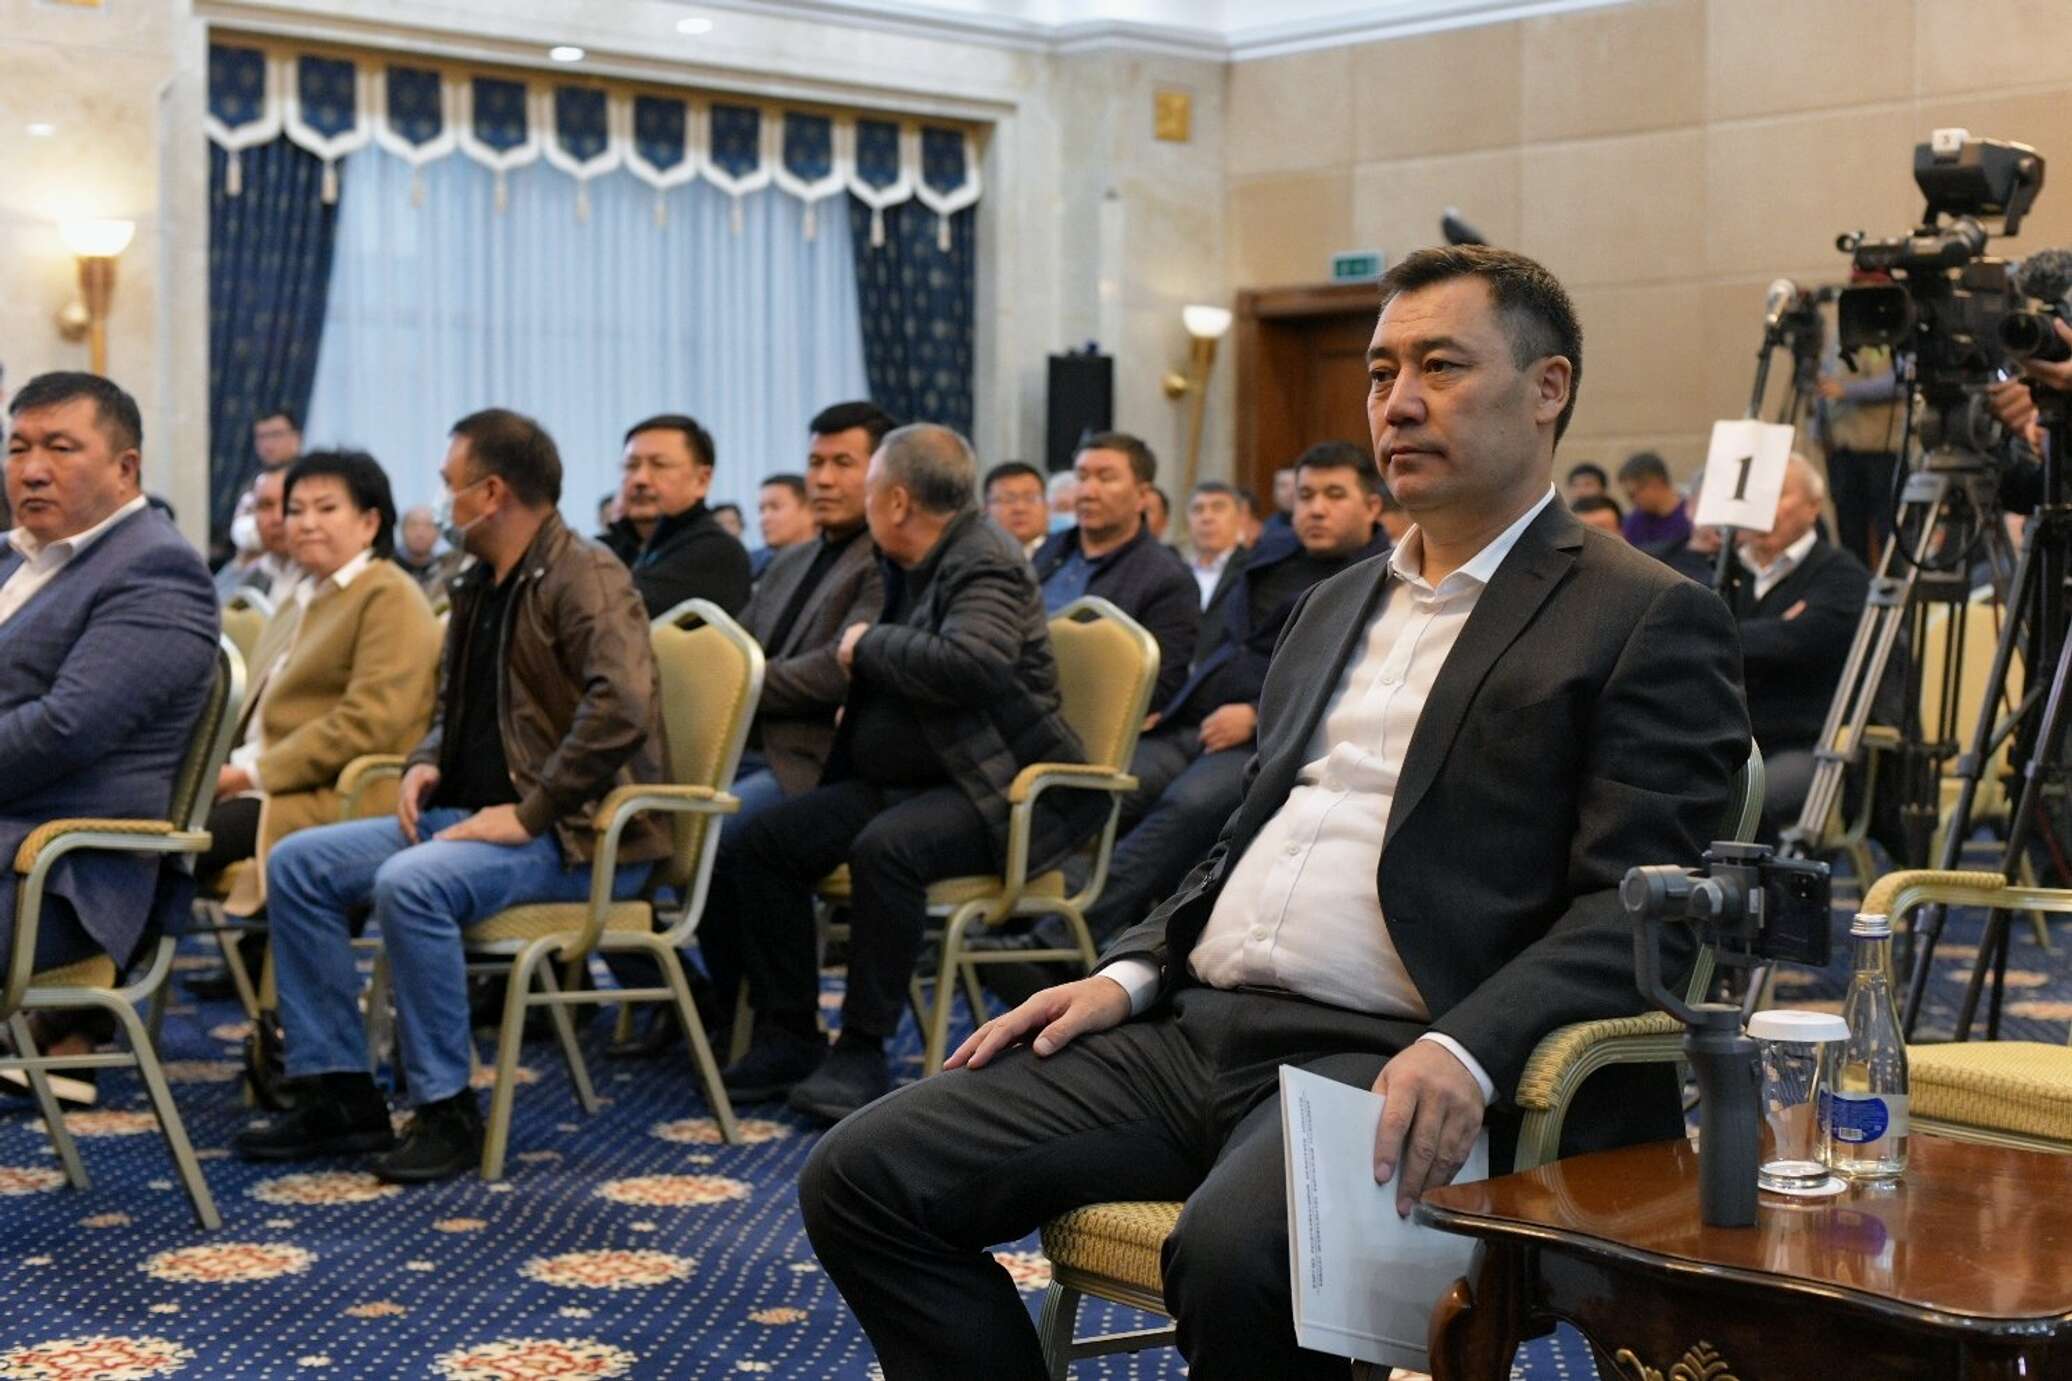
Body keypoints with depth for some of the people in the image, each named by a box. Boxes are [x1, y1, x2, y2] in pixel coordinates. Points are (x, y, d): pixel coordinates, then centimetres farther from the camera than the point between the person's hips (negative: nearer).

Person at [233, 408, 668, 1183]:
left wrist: (530, 813, -26)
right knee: (296, 864, -1)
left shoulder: (585, 579, -14)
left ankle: (447, 1112, -19)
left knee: (411, 883, -33)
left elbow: (621, 707, -29)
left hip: (576, 833, -10)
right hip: (469, 815, 10)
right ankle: (338, 1094, 0)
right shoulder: (479, 588, 16)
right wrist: (425, 764, 7)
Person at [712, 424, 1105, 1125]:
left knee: (884, 848, -37)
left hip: (1001, 791, -10)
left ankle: (861, 1054, -25)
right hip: (905, 780, 10)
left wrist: (868, 643, -19)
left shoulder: (984, 563, -13)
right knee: (756, 844, -4)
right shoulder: (908, 567, 15)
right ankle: (786, 1037, 1)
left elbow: (971, 664, -33)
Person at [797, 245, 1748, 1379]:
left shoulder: (1646, 622, 0)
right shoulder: (1335, 606, 24)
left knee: (1233, 1246, -37)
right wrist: (1129, 973, 9)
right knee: (863, 1178, -9)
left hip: (1396, 1063, -7)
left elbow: (1630, 906, -10)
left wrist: (1466, 1053, -26)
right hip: (1200, 1027, 7)